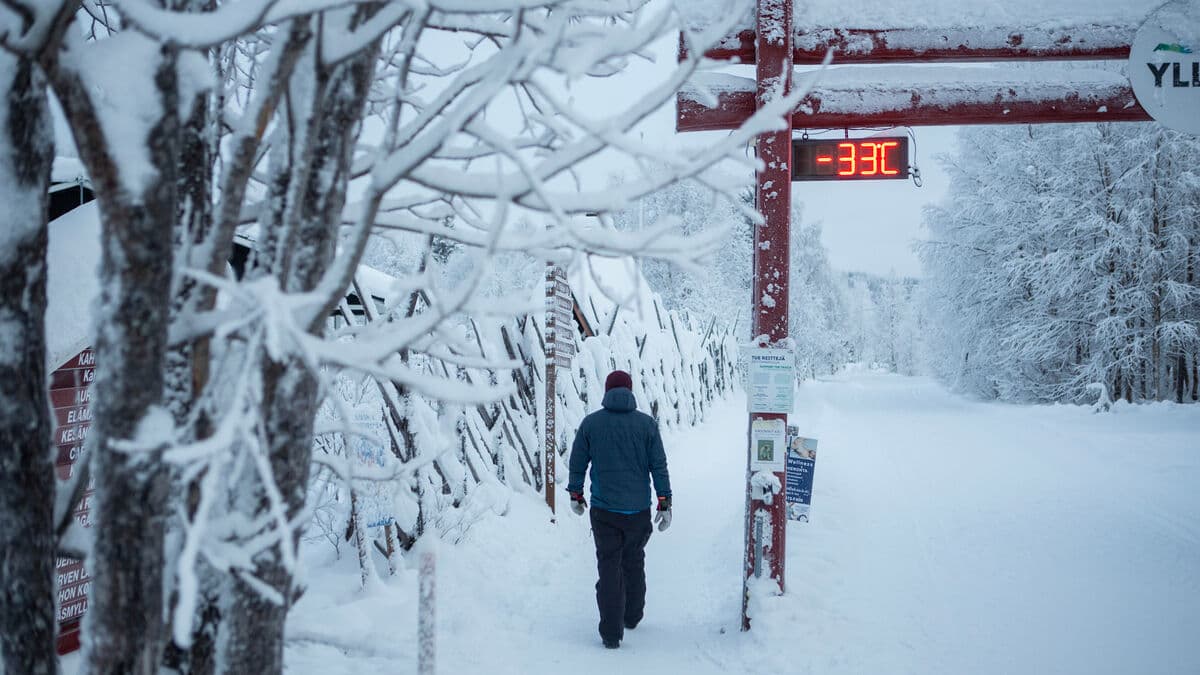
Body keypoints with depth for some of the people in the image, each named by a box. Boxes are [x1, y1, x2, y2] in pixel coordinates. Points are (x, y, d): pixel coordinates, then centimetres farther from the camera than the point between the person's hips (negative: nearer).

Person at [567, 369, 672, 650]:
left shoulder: (591, 422, -2)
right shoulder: (646, 423, -2)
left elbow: (577, 462, 3)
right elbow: (659, 466, -3)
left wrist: (575, 494, 17)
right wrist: (665, 503, 2)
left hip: (604, 509, -1)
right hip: (638, 509, 1)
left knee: (609, 567, 2)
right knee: (634, 563, 20)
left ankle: (611, 632, -3)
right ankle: (632, 616, 35)